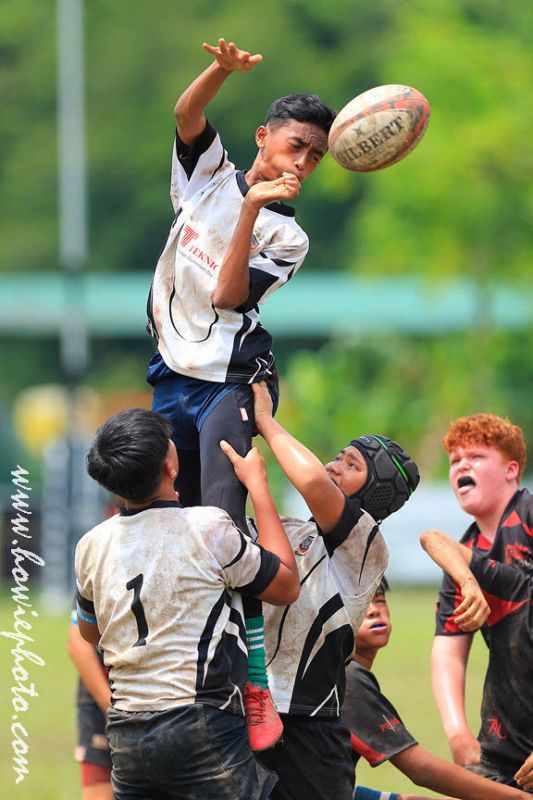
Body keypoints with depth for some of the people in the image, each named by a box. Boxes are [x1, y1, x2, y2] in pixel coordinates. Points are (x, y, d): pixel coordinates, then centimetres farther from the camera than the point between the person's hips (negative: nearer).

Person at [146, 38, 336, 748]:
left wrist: (249, 213, -17)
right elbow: (186, 112, -7)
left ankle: (257, 688, -24)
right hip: (173, 379, 4)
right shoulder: (209, 174, 10)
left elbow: (228, 296, -12)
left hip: (232, 382, -4)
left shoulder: (288, 236, 1)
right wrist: (224, 70, -26)